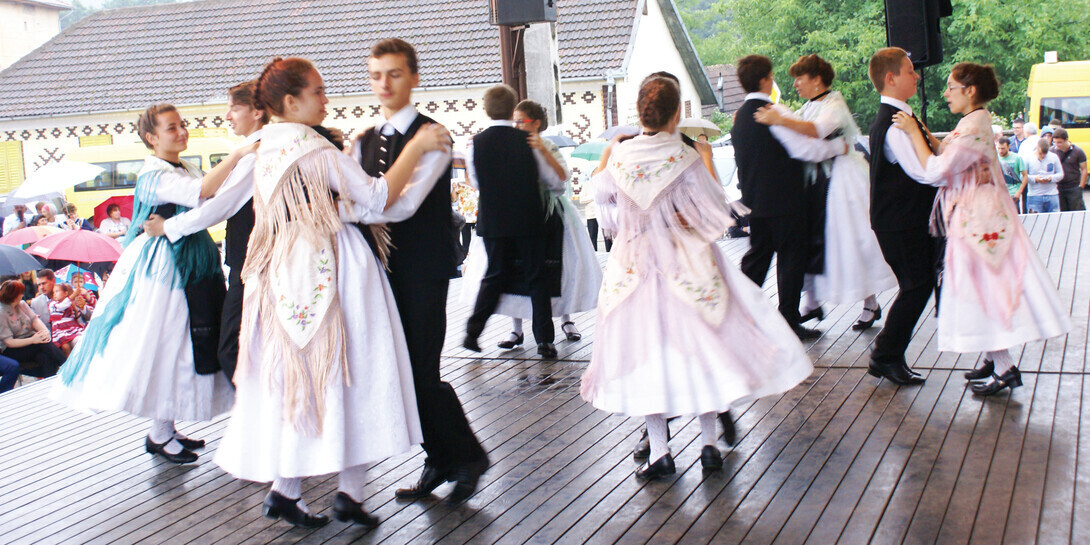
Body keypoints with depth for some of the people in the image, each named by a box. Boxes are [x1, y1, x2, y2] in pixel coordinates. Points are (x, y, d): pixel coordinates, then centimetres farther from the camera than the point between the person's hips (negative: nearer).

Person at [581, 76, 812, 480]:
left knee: (645, 351, 9)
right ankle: (709, 443, 17)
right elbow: (716, 214, -8)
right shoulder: (686, 160, -14)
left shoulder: (619, 158, -5)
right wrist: (707, 160, -1)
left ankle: (658, 450, 10)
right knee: (699, 343, 11)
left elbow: (610, 219, 5)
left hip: (634, 269, 2)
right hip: (686, 267, -2)